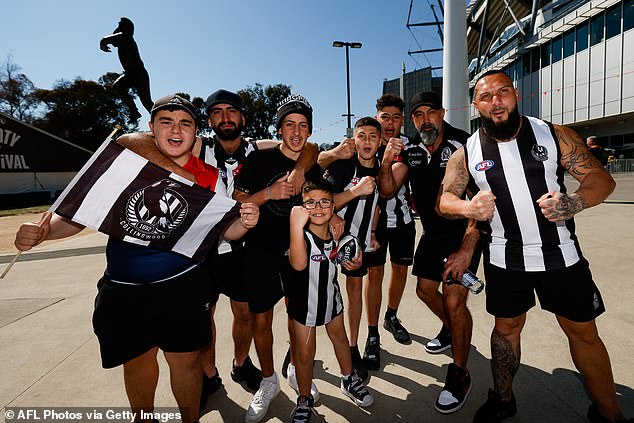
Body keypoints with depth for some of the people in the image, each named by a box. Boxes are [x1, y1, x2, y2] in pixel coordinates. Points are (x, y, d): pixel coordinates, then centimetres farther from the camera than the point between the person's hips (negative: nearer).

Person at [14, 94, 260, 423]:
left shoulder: (209, 178, -3)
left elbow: (224, 231, 0)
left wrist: (244, 223, -21)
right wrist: (43, 230, -16)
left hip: (182, 285, -1)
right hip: (124, 290, 2)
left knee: (185, 361, 8)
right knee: (137, 360, 17)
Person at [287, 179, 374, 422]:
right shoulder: (301, 235, -28)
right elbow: (298, 264, -49)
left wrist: (353, 264, -10)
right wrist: (296, 225, -57)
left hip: (331, 296, 5)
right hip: (304, 301, -5)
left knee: (339, 337, 23)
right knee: (305, 353, 7)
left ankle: (349, 380, 49)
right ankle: (305, 400, 32)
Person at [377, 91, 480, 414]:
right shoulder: (410, 150, -2)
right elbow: (388, 191, -9)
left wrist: (467, 248, -30)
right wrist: (386, 163, -28)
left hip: (465, 232, -6)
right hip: (432, 232, 6)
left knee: (453, 300, -13)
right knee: (425, 290, 15)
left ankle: (460, 375, 9)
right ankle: (450, 330, 47)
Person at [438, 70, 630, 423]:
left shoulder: (553, 135, -5)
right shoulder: (467, 152, -4)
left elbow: (600, 177, -5)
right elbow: (444, 198, -6)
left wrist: (574, 202, -27)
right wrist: (468, 207, -29)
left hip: (561, 254, 0)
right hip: (505, 259, 0)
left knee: (583, 331, 11)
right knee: (507, 328, 14)